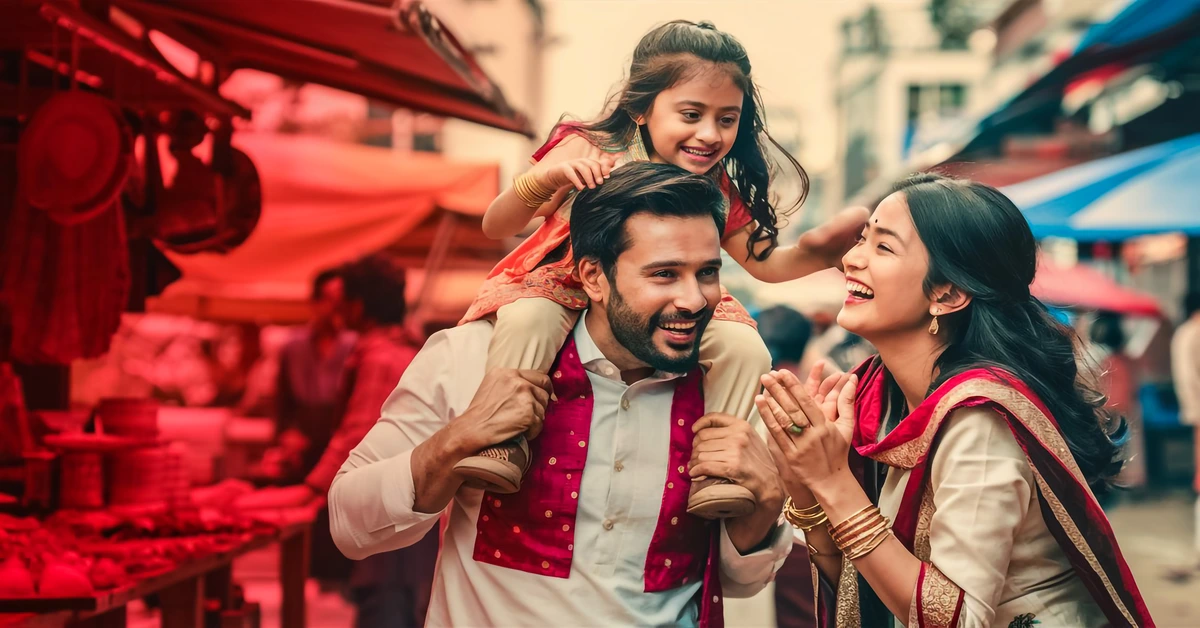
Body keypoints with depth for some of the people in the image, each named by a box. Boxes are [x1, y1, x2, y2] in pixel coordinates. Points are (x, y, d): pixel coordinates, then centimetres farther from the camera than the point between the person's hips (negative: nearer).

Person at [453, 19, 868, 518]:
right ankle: (499, 440, -22)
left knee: (744, 347, -18)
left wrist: (815, 249, -17)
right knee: (528, 318, -35)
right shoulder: (592, 153, -16)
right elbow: (495, 227, -16)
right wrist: (546, 178, -36)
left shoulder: (717, 191, -5)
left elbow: (766, 263, 5)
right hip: (564, 290, -3)